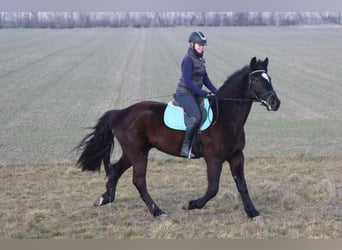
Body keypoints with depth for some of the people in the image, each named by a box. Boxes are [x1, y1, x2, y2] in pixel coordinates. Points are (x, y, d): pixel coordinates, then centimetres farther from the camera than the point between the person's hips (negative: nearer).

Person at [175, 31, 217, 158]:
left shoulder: (201, 59, 13)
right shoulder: (188, 59, -14)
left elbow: (205, 79, 18)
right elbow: (187, 81, -19)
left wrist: (215, 91, 6)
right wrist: (203, 93, -19)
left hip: (196, 94, 9)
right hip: (185, 93, -9)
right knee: (196, 117, -27)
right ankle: (185, 147, -20)